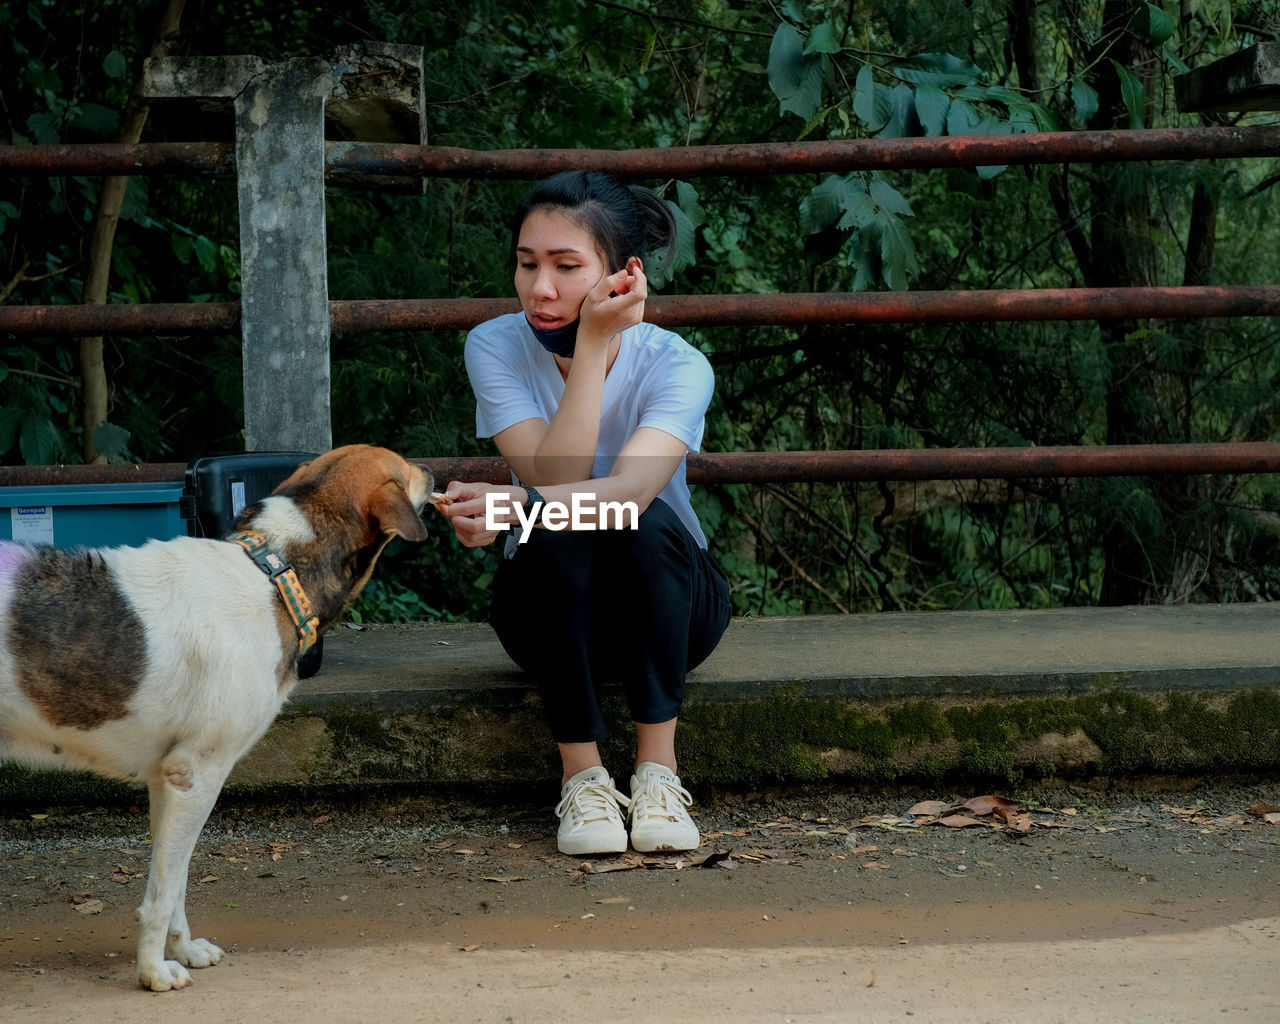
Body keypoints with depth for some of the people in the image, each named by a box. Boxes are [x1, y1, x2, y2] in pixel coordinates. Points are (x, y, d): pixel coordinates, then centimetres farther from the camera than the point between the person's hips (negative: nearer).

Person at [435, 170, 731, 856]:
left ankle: (658, 772, -27)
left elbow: (629, 489, -38)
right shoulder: (496, 347, -14)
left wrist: (512, 506, -55)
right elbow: (552, 482, -28)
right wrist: (592, 344, -33)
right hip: (550, 606, 1)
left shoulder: (676, 366, -19)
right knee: (557, 536, -32)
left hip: (667, 604, -1)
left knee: (646, 521, -33)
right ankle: (581, 775, -24)